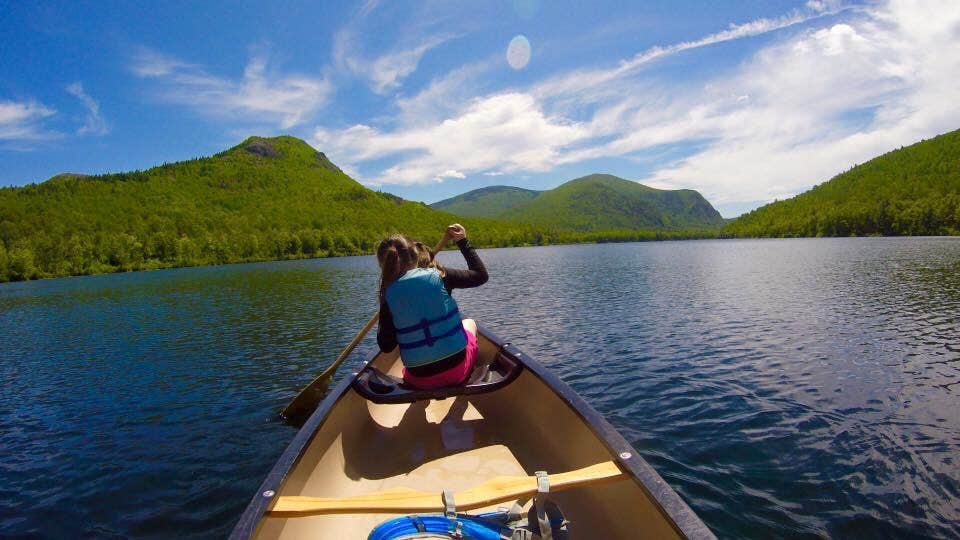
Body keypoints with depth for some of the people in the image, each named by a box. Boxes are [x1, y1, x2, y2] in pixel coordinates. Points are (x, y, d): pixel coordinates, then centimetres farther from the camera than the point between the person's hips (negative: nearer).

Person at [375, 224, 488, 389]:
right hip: (458, 370, 0)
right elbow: (481, 275, 2)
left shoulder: (389, 296, -9)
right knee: (469, 323, 32)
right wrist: (463, 242, 9)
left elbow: (386, 346, -5)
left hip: (419, 380, 1)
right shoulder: (439, 276, -11)